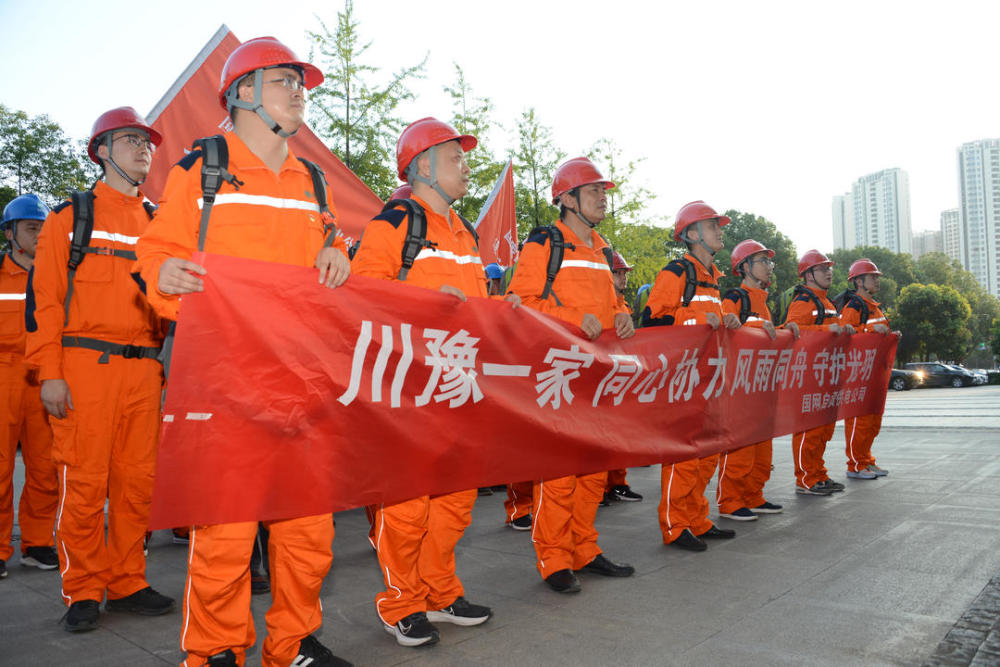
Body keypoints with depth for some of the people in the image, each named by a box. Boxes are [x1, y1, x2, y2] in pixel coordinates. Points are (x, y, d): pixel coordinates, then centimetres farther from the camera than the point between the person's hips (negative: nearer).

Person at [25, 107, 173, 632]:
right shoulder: (71, 215, 6)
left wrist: (167, 360, 12)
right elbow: (44, 296, 0)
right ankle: (83, 592, 12)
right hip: (86, 366, -4)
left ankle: (128, 584, 18)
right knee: (84, 483, -1)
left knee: (137, 480, 6)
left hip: (143, 368, 4)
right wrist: (49, 372, -9)